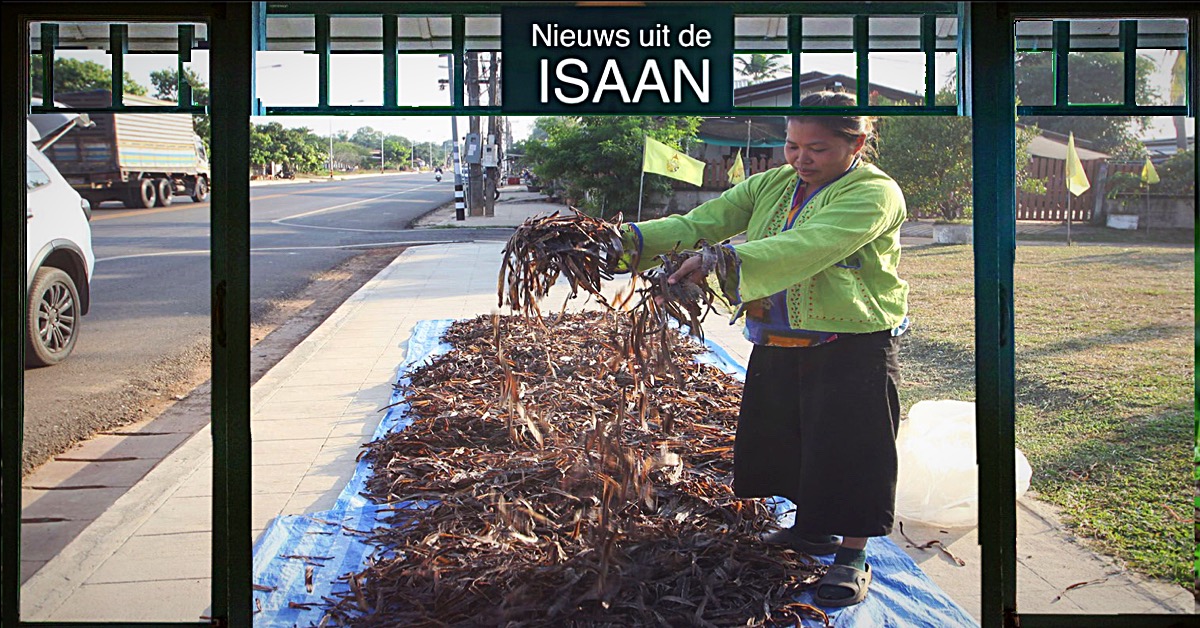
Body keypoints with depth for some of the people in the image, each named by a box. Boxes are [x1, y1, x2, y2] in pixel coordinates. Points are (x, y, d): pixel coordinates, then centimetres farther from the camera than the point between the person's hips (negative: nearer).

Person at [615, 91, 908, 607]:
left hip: (853, 351, -7)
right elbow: (703, 222, -4)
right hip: (776, 347, 7)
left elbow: (807, 246, -31)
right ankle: (814, 529, 40)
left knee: (848, 448, 1)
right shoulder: (771, 185, 7)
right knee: (784, 439, 18)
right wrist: (632, 241, -20)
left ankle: (852, 555, 21)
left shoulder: (873, 192, -14)